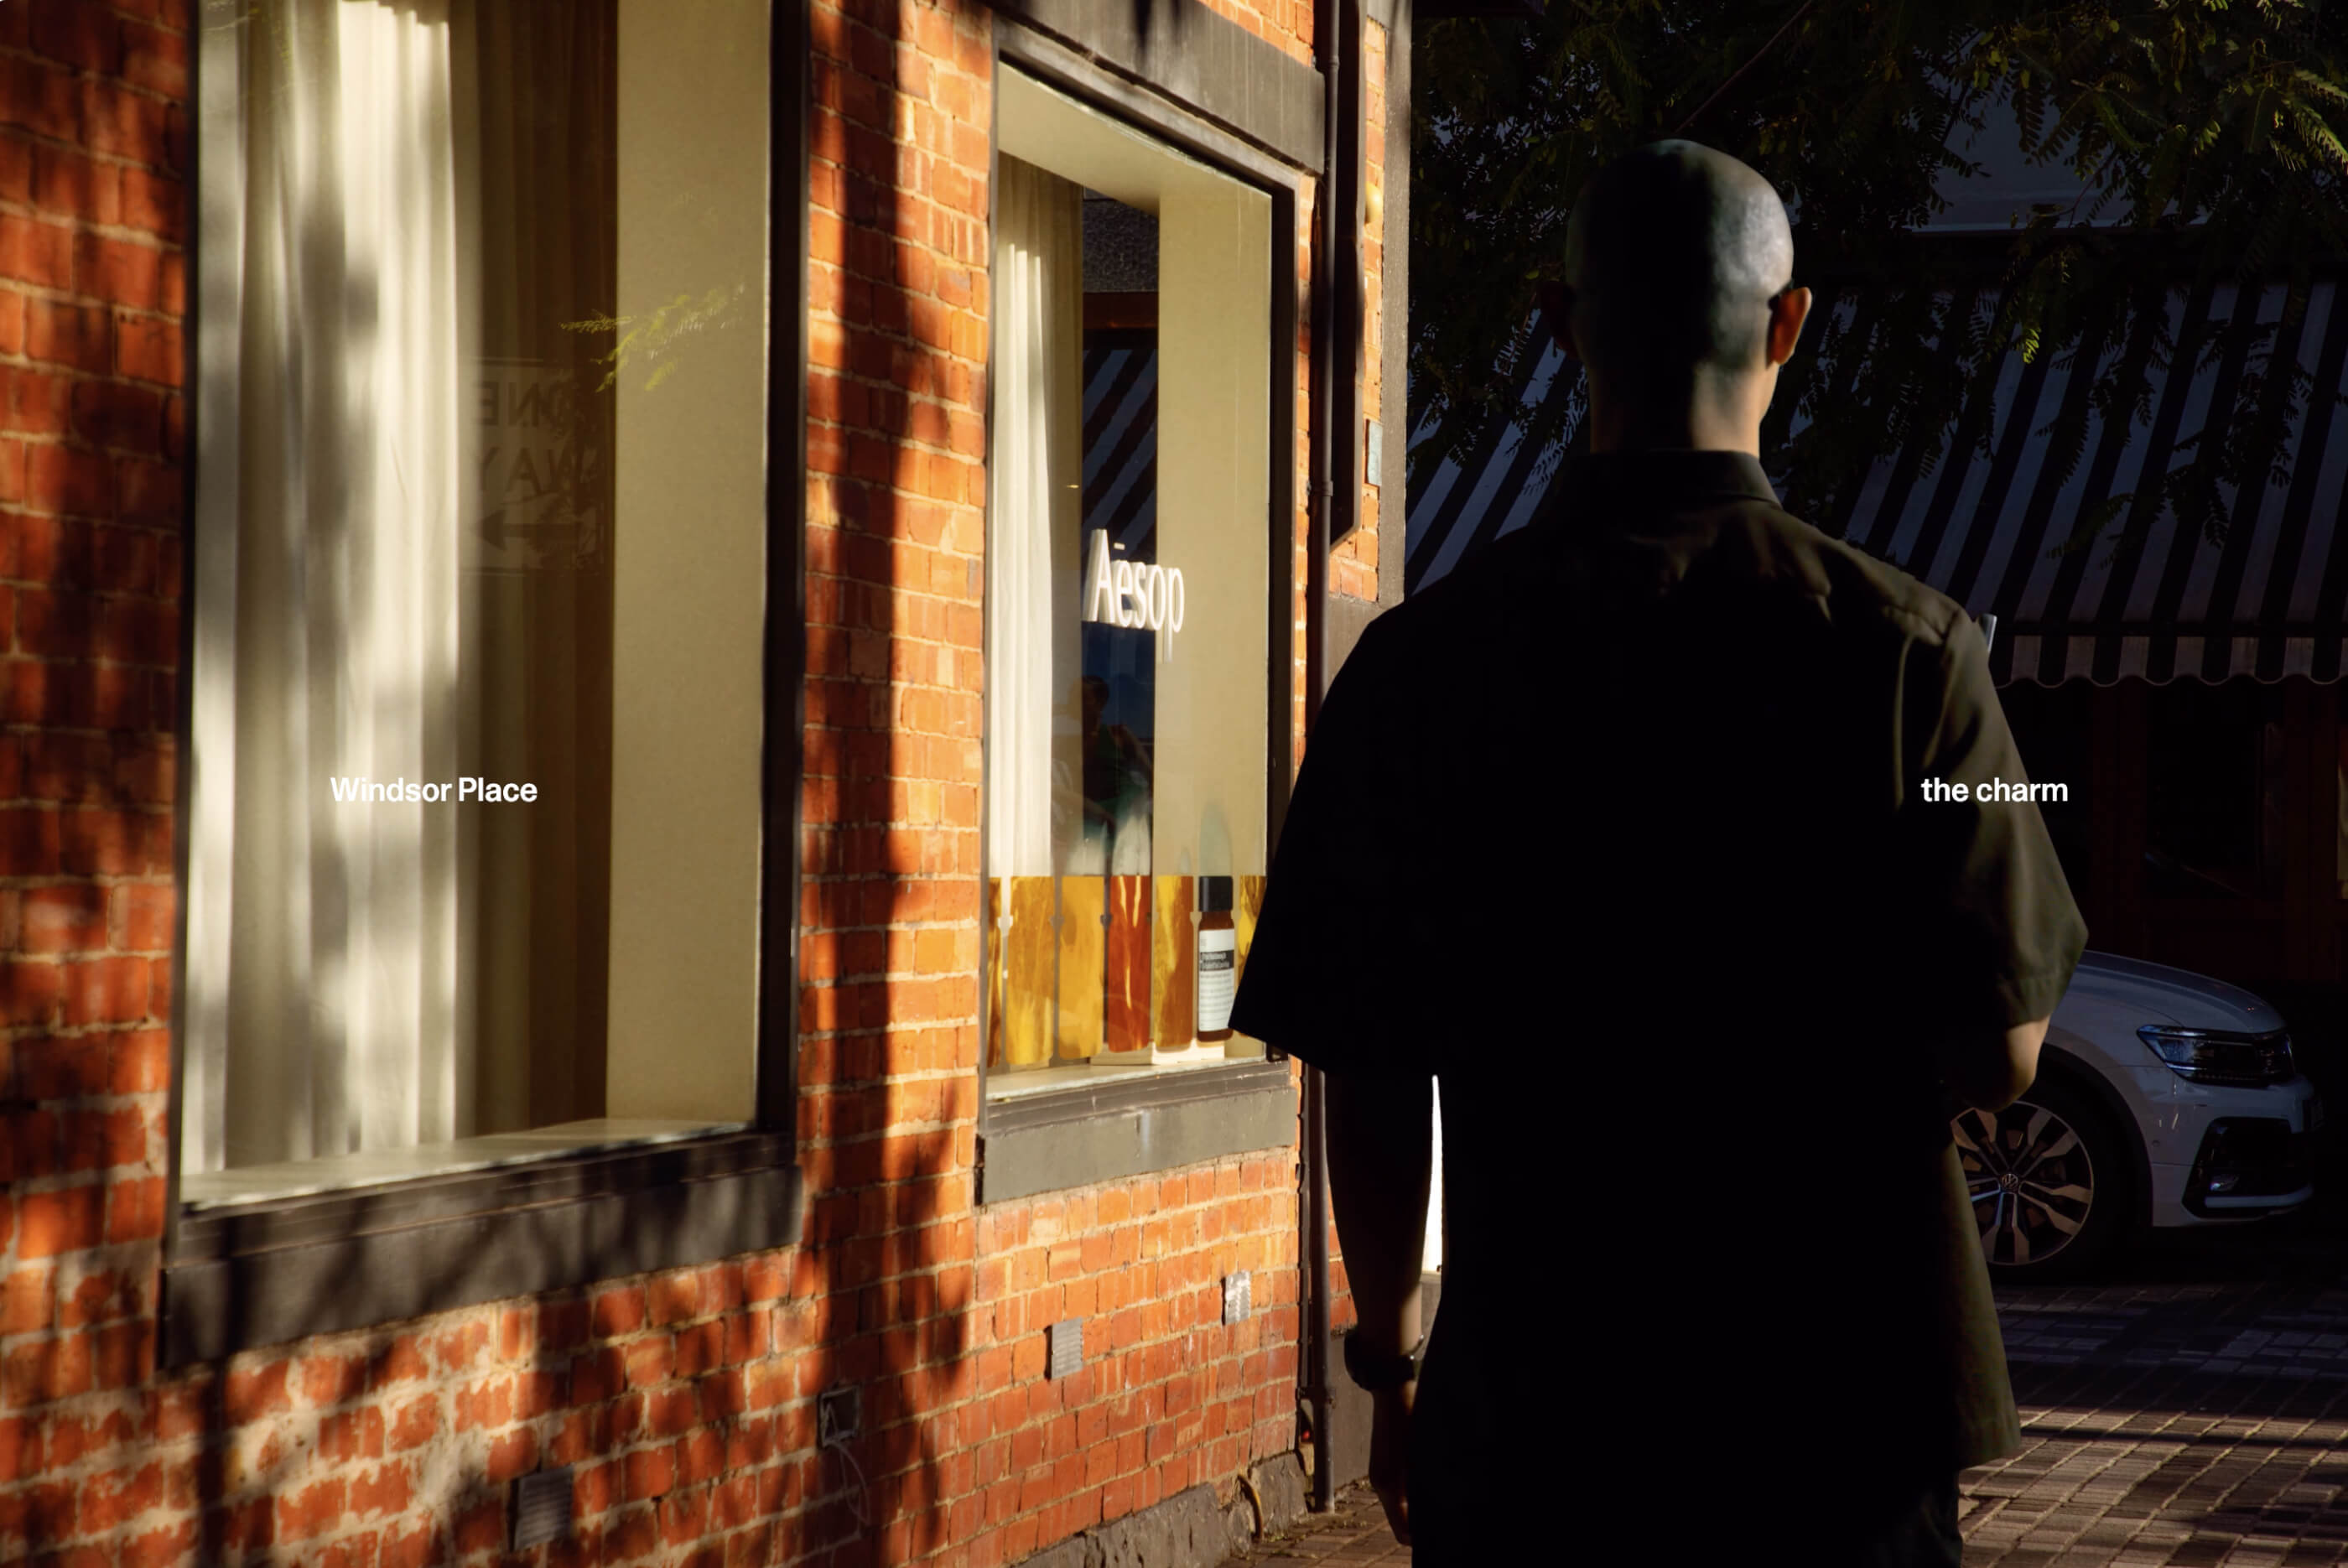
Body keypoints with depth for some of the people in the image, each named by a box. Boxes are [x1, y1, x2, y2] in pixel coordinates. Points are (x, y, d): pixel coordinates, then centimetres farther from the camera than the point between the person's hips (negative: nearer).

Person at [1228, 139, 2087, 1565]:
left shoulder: (1423, 661, -5)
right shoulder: (1903, 645, -8)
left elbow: (1368, 1084, -1)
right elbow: (1998, 1057, -6)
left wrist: (1392, 1360, 13)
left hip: (1525, 1425, 1)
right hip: (1846, 1422, 0)